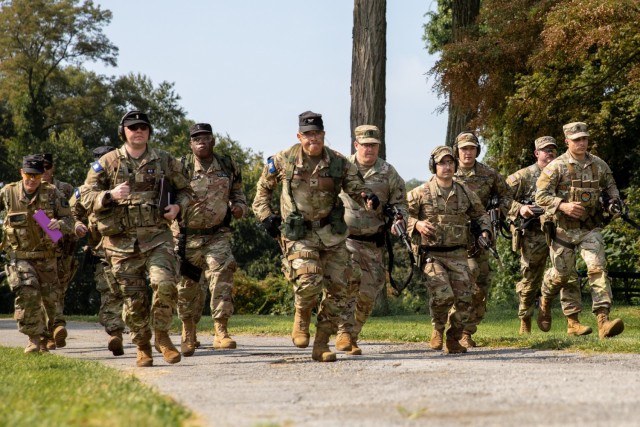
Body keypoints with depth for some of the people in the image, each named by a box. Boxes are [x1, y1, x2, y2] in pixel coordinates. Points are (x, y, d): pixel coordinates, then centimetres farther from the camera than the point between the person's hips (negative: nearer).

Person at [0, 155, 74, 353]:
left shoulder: (53, 193, -6)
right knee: (27, 292, -24)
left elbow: (69, 220, -4)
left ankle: (43, 340, 33)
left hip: (46, 257, 2)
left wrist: (59, 224, -25)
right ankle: (33, 338, -14)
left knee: (49, 300, 10)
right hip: (19, 257, -2)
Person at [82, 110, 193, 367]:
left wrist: (178, 206, -1)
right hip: (122, 241, 0)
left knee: (165, 285, -19)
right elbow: (86, 197, 2)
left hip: (157, 237, 0)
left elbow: (184, 190, 21)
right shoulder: (107, 163, 4)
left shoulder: (165, 161, 9)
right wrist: (110, 195, -17)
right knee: (134, 298, 2)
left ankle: (162, 335, 1)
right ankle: (142, 348, 17)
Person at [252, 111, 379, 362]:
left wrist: (368, 198, -20)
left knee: (338, 289, 0)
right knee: (309, 282, -23)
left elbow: (356, 188, 3)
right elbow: (264, 187, 13)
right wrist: (265, 215, 2)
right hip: (299, 234, -3)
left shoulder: (339, 163, -1)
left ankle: (322, 344, 13)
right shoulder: (284, 160, -3)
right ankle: (302, 317, 10)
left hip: (332, 233, 3)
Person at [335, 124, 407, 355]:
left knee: (368, 293, 2)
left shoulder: (388, 173, 4)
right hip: (345, 238, -2)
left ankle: (352, 337, 17)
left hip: (373, 242, 2)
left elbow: (400, 204, 8)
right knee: (349, 280, -24)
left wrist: (398, 221, -12)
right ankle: (344, 332, -23)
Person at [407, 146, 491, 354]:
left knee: (465, 298, -7)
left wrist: (485, 231, 7)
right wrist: (417, 224, -16)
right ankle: (438, 329, 8)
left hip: (458, 254, 4)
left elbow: (480, 214, 25)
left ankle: (453, 339, 14)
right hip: (431, 254, -4)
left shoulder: (465, 192, 10)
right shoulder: (420, 193, -1)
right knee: (442, 295, -22)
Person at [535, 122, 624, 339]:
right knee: (564, 274, 3)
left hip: (590, 228, 2)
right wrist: (563, 206, -23)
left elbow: (610, 184, 25)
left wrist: (615, 198, 4)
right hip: (564, 229, -2)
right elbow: (541, 196, -10)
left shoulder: (599, 165, 6)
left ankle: (603, 321, -22)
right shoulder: (557, 166, -7)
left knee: (598, 268, -14)